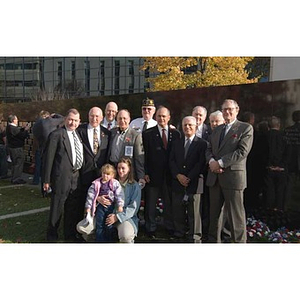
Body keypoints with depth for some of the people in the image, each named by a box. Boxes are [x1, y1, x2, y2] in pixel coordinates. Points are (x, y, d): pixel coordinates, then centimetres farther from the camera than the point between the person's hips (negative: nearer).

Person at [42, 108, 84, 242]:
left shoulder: (78, 134, 11)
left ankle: (70, 235, 33)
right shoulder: (56, 134, -10)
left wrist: (79, 171, 9)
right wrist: (46, 180, -11)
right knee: (57, 208, 7)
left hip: (76, 176, 6)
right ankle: (52, 236, 26)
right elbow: (48, 158, -10)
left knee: (72, 209, 17)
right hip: (61, 177, -6)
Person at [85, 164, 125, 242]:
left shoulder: (115, 183, -2)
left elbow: (119, 195, -5)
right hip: (100, 206, 1)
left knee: (109, 226, 5)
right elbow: (90, 195, 1)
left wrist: (120, 206, -13)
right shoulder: (96, 183, 0)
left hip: (111, 206, -1)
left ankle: (107, 239, 20)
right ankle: (99, 240, 12)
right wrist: (88, 207, 0)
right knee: (99, 225, 1)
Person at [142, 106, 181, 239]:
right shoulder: (148, 133, 0)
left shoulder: (176, 133, 6)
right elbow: (145, 155, -3)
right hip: (153, 174, -2)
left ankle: (170, 227, 25)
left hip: (170, 174, 2)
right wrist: (145, 173, -8)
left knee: (169, 203, 12)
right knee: (150, 203, 7)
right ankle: (150, 228, 20)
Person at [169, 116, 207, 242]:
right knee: (177, 211, 7)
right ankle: (178, 234, 20)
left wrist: (189, 178, -13)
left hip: (194, 183, -3)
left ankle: (195, 238, 13)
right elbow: (172, 161, 7)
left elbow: (201, 163, -7)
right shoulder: (176, 143, 14)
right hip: (177, 182, 4)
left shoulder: (202, 143, 1)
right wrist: (178, 175, -8)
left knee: (194, 212, 2)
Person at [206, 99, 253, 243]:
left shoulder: (246, 128, -1)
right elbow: (209, 149, 15)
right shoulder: (217, 130, 18)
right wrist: (212, 161, -7)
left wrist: (220, 163, -17)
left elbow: (242, 152, -13)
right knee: (214, 213, 13)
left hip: (233, 176, -6)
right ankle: (213, 239, 27)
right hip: (214, 177, 6)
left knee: (236, 214, -2)